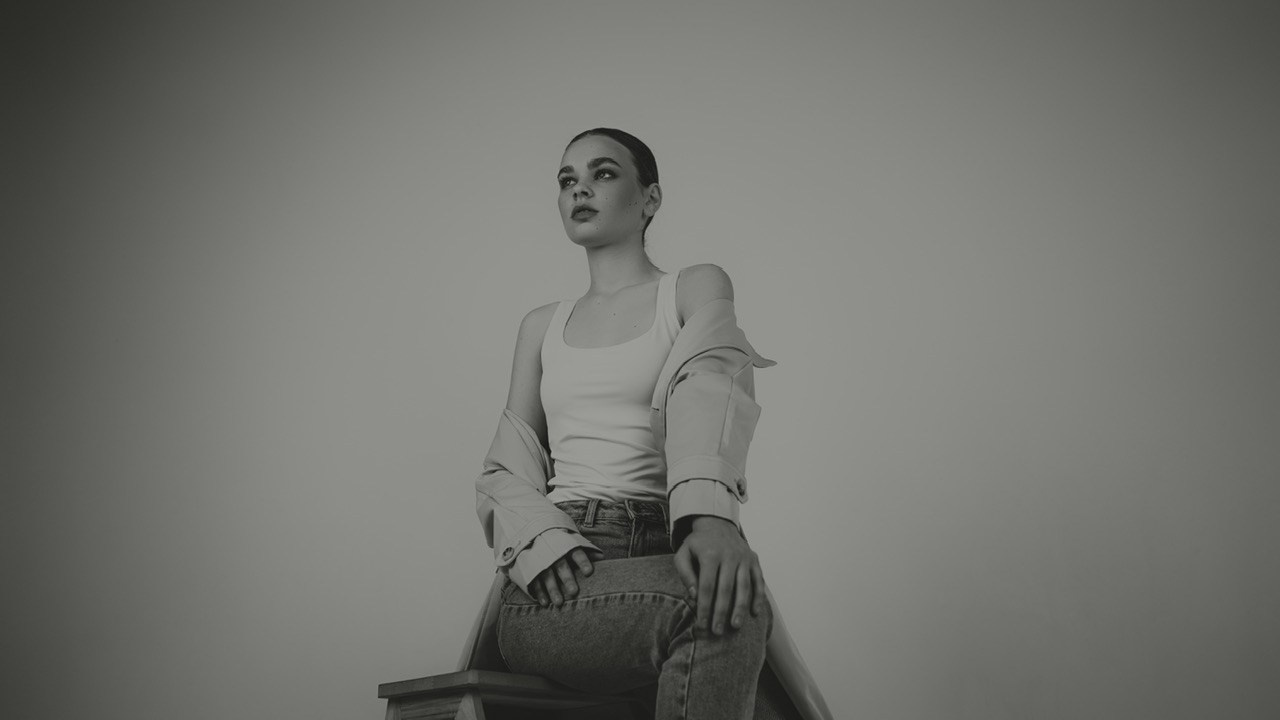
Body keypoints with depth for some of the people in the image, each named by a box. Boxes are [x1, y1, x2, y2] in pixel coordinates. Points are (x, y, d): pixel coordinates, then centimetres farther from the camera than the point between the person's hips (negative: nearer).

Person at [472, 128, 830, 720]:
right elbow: (505, 466, 15)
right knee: (714, 613, -33)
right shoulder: (541, 325, 23)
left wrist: (710, 512, -30)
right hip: (553, 584, 1)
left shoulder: (698, 288, 14)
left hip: (666, 551, 0)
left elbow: (709, 391, -8)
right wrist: (538, 537, -10)